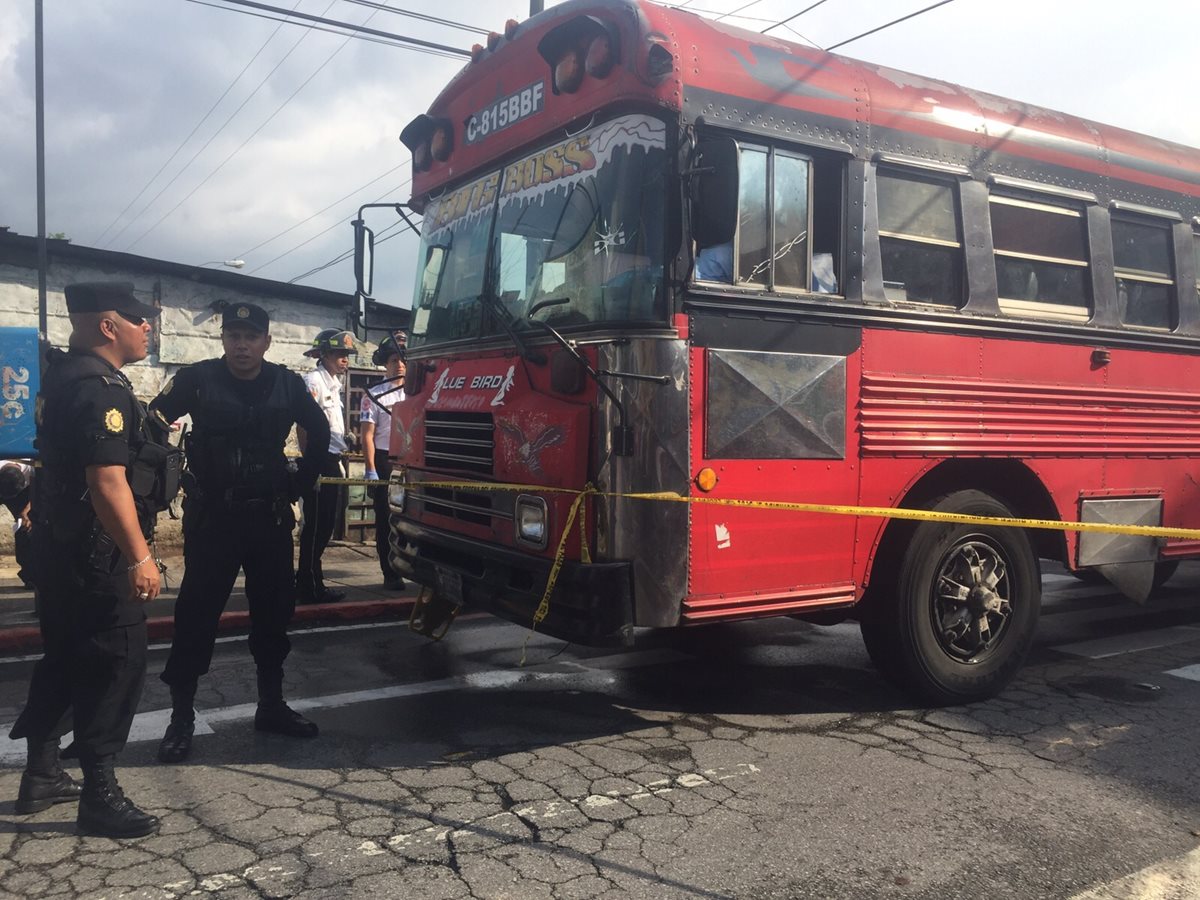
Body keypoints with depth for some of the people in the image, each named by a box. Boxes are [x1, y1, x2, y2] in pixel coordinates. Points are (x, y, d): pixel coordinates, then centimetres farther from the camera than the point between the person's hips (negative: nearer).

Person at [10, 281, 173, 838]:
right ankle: (99, 796, 5)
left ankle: (41, 776, 32)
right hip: (96, 554, -11)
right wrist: (139, 557, -28)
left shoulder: (65, 376, 12)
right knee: (113, 666, -3)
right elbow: (108, 480, -28)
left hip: (61, 547, 11)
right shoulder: (100, 388, -20)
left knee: (66, 660, 20)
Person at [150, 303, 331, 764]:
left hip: (270, 517, 3)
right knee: (197, 612, -1)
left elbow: (320, 433, 15)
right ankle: (182, 716, 9)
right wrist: (182, 478, -4)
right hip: (211, 517, -3)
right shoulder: (198, 379, -5)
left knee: (274, 610, 9)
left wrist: (298, 483, 9)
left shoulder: (287, 384, 2)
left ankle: (271, 705, 22)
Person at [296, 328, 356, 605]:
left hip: (332, 462, 9)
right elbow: (304, 427, -16)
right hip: (319, 461, -9)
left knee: (326, 525, 12)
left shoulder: (334, 384, 17)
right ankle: (310, 587, 5)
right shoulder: (313, 380, -10)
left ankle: (305, 581, 22)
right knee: (315, 526, -3)